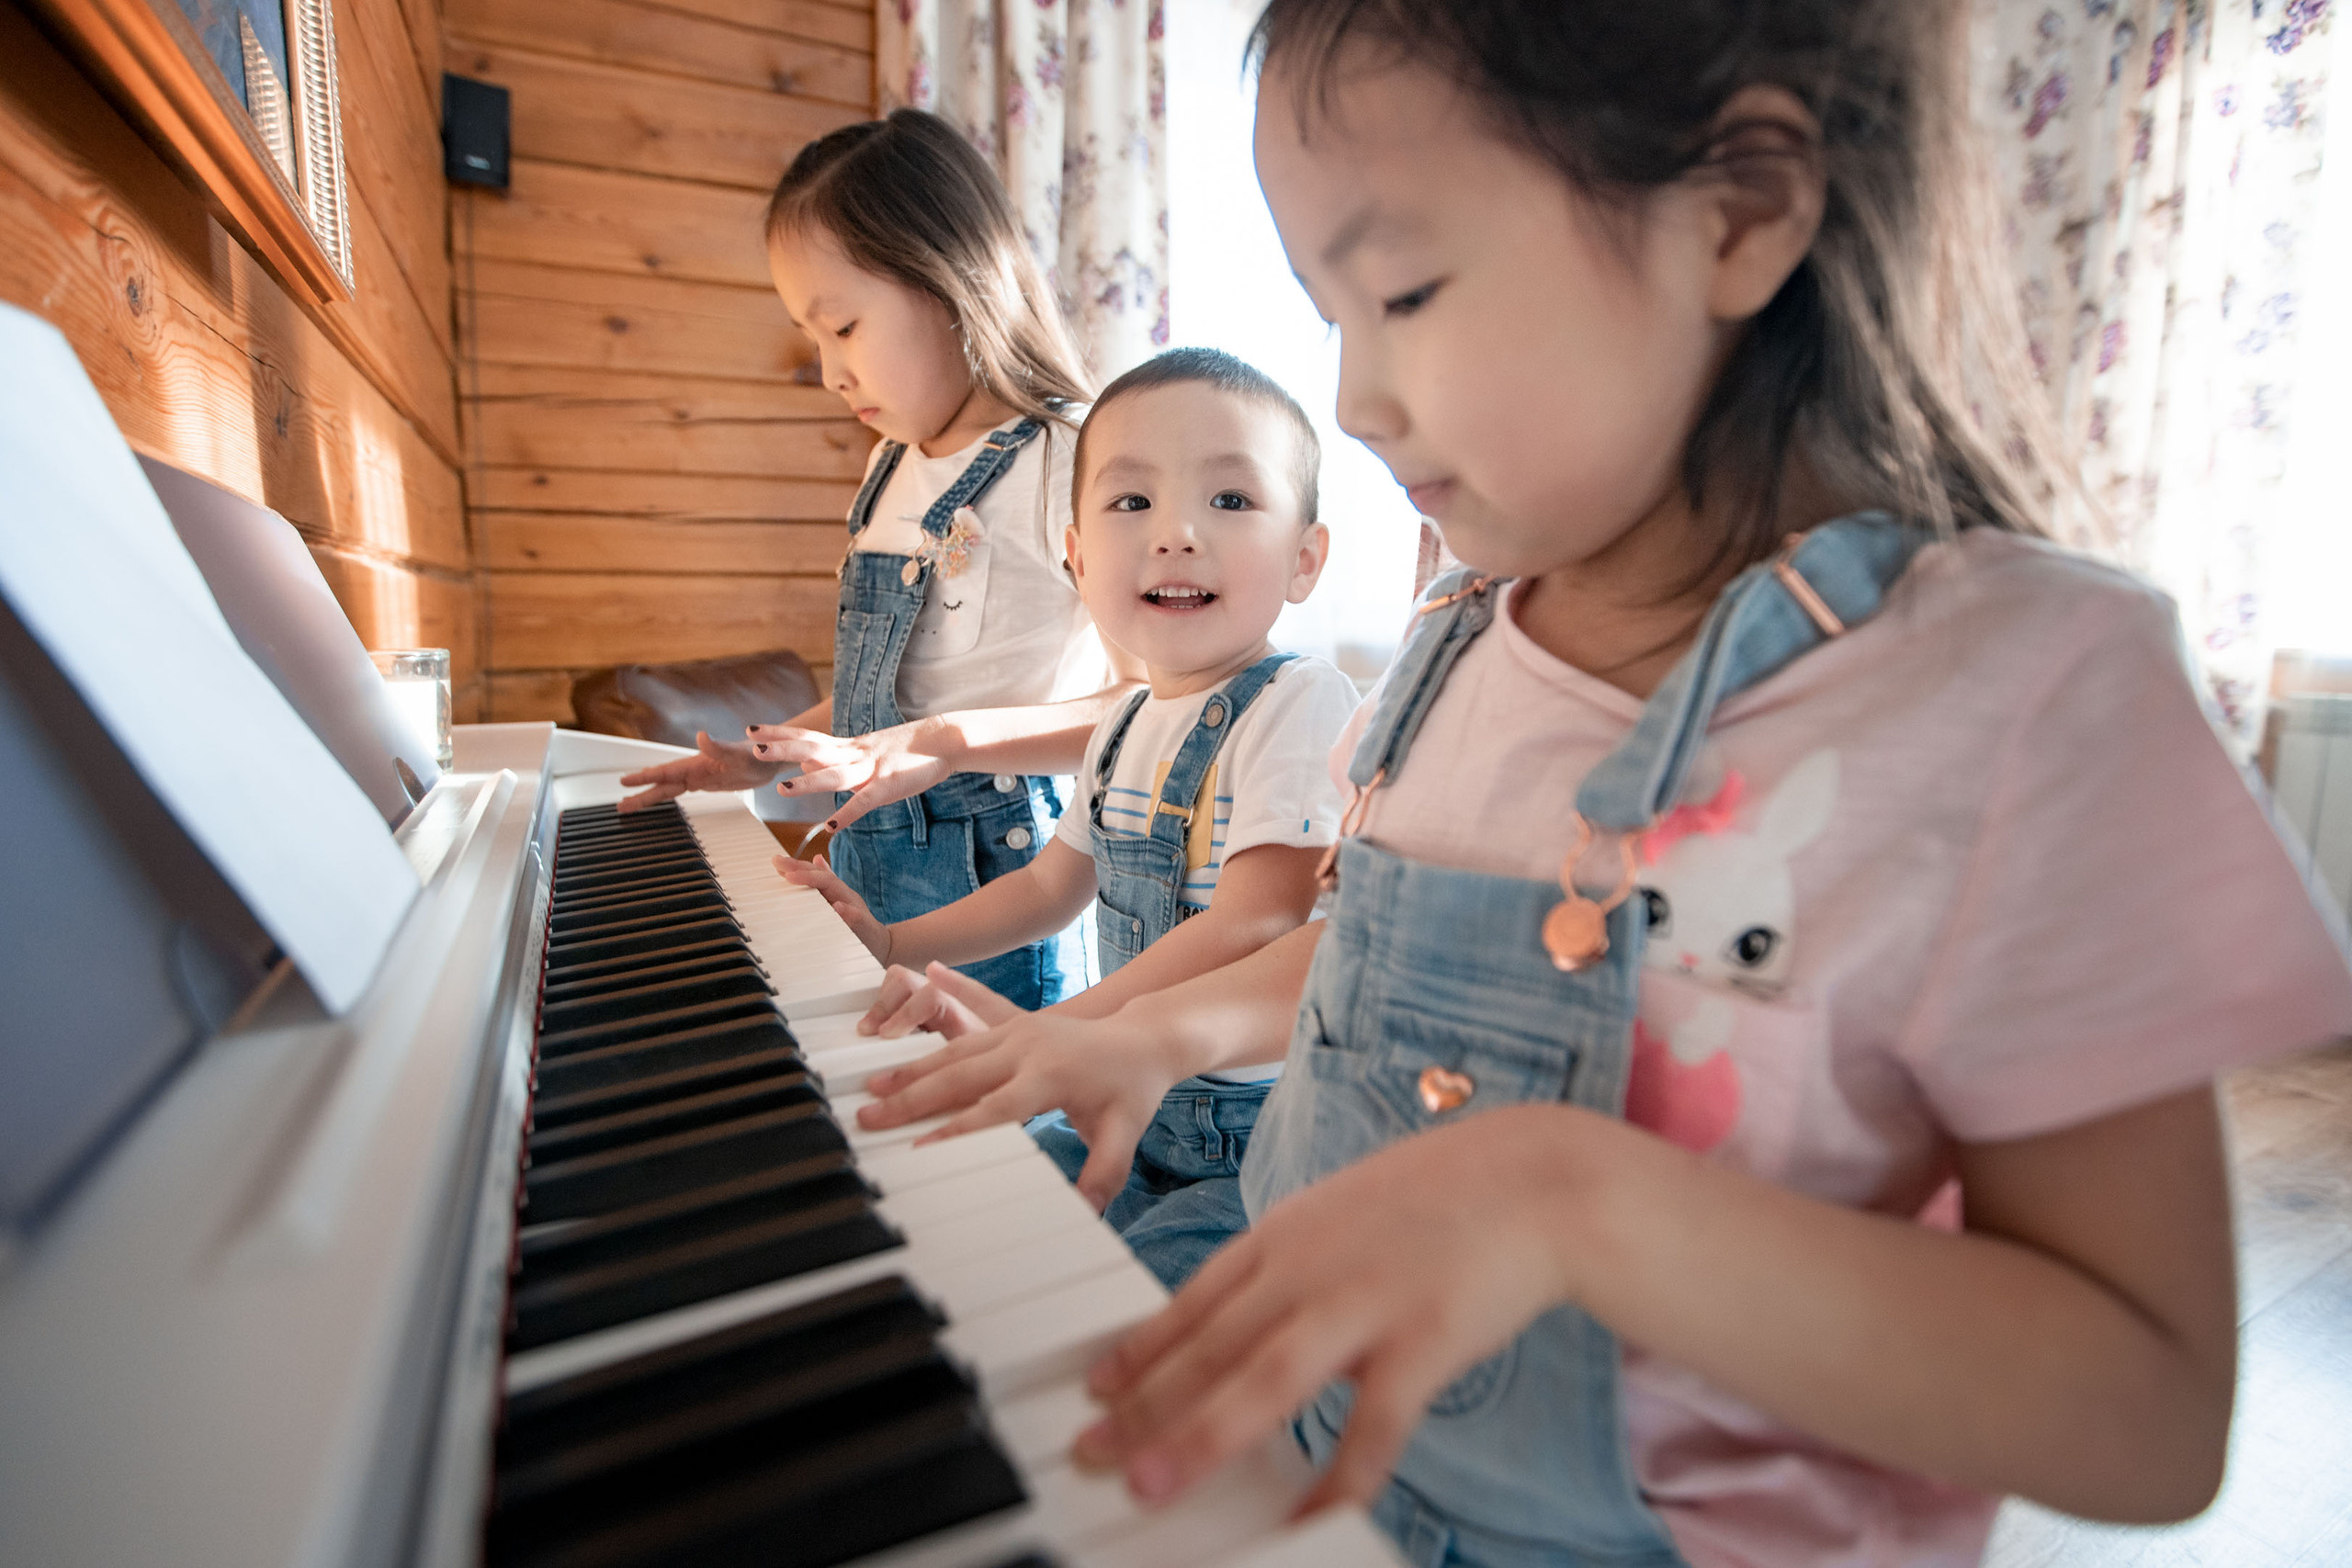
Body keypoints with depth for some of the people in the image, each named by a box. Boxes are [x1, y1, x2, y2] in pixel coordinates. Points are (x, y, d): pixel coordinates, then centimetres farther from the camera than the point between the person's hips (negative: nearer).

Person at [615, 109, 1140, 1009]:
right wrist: (769, 755, 16)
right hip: (871, 868, 7)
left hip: (990, 873, -7)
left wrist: (947, 741, -27)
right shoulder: (891, 467, 13)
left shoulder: (1069, 459, -14)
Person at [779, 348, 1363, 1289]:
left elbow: (1257, 927, -30)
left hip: (1272, 1137, -8)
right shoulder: (1127, 728, 8)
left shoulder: (1303, 704, -19)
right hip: (1137, 1107, 8)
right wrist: (892, 945, 17)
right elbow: (1052, 884, 21)